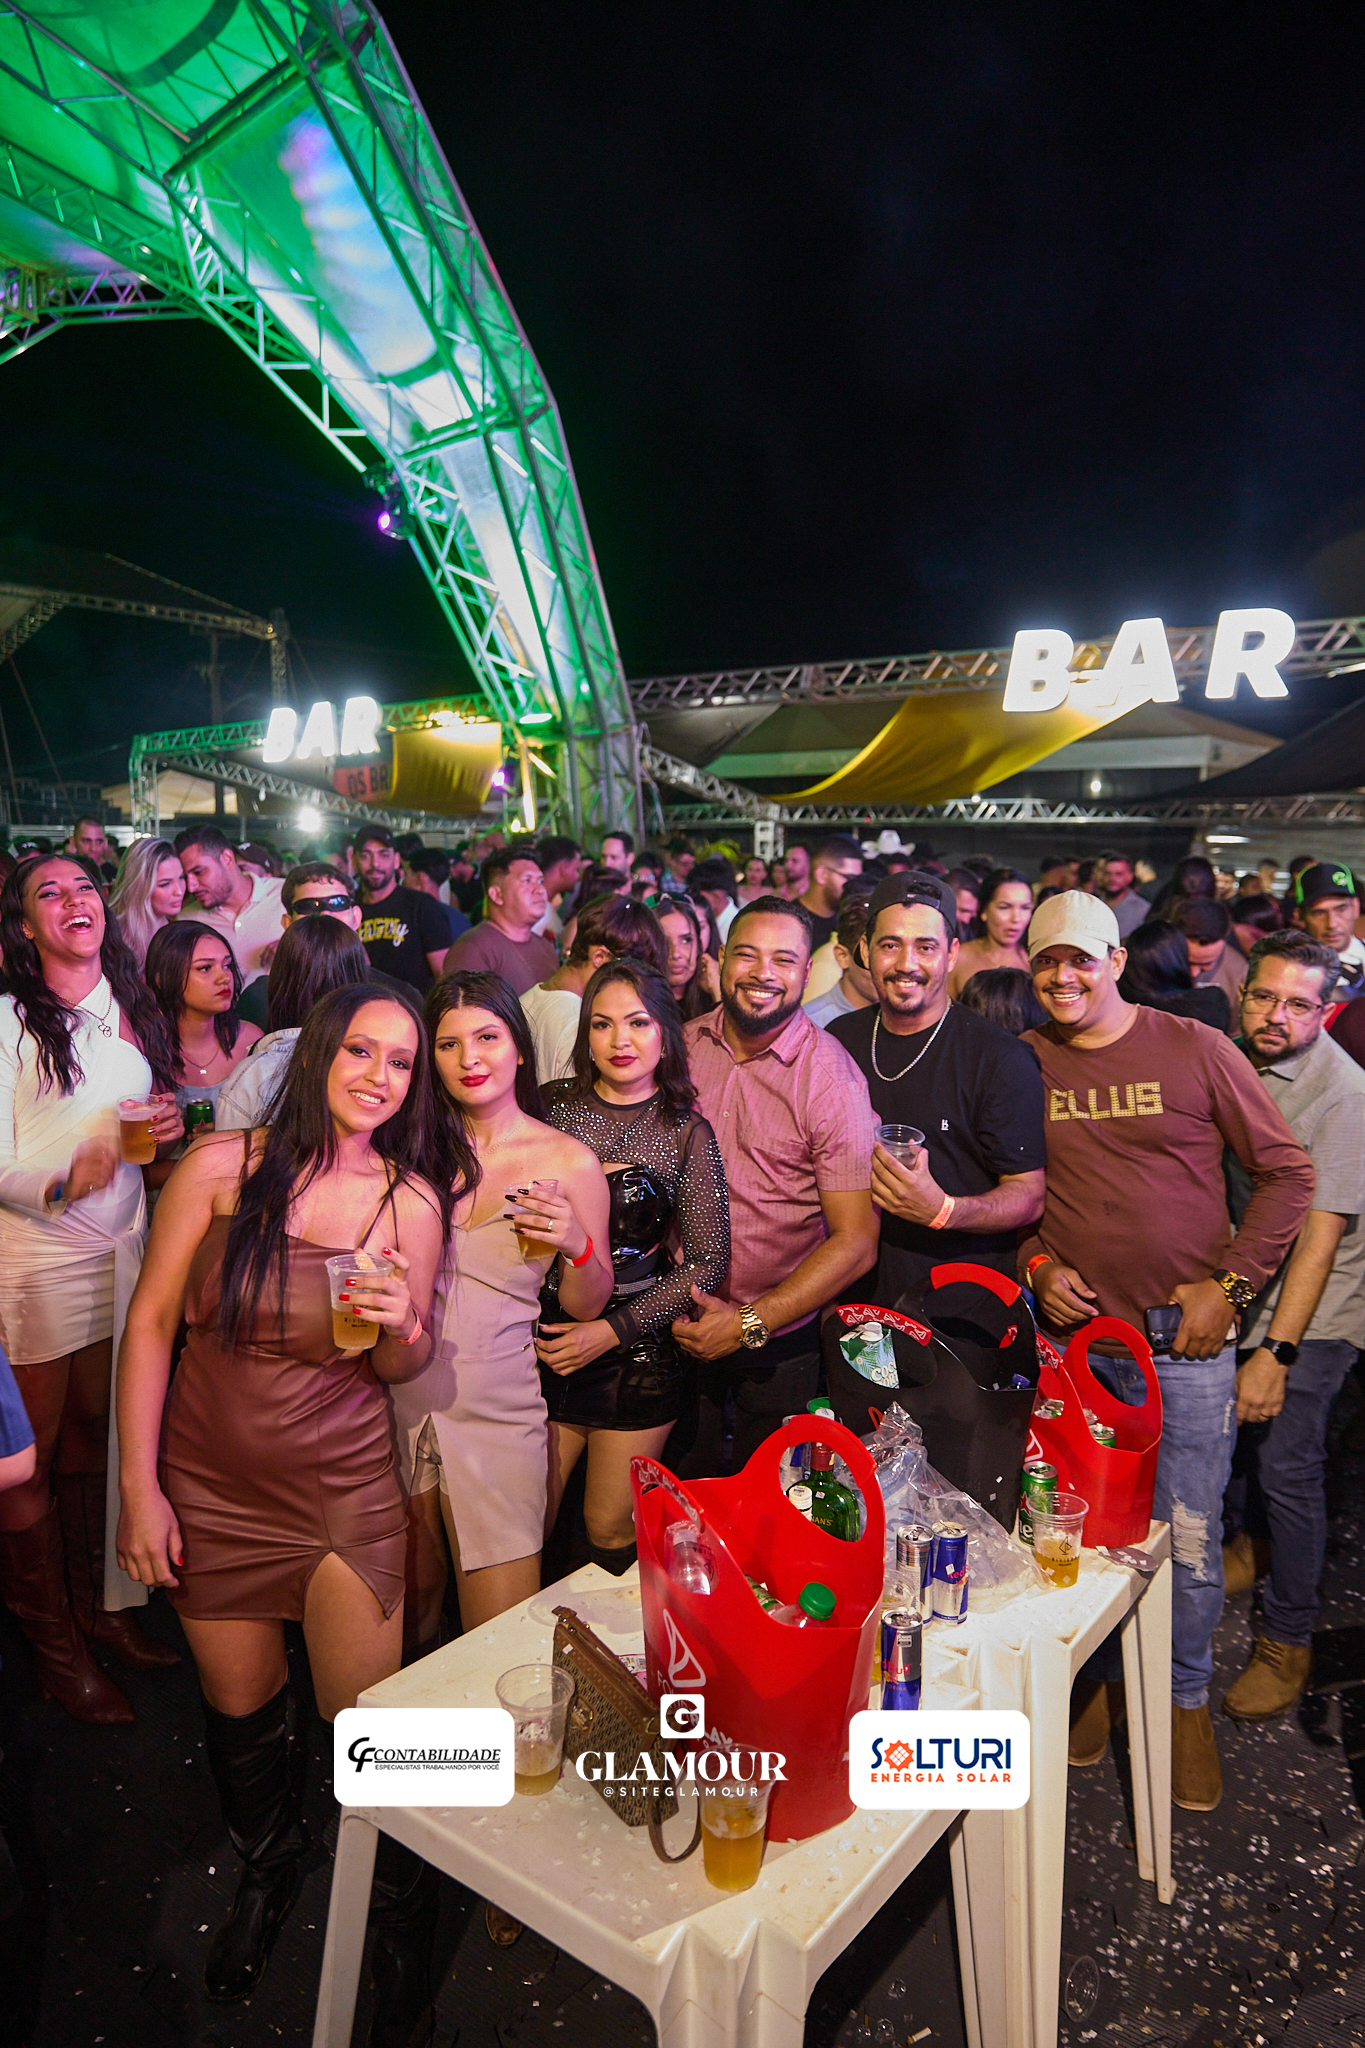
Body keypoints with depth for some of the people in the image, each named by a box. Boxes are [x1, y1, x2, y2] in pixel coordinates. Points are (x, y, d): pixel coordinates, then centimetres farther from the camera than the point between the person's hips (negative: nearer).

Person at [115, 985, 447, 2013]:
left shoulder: (413, 1202, -8)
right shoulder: (222, 1167, -12)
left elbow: (400, 1370, 3)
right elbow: (152, 1322, -6)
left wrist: (402, 1324, -21)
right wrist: (140, 1487, -7)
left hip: (344, 1483, 0)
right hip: (210, 1481, 1)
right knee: (240, 1711, 17)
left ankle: (393, 1873, 40)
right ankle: (268, 1872, 49)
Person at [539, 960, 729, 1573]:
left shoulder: (687, 1132, -4)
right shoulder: (552, 1106, -1)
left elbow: (709, 1259, -5)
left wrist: (614, 1330, -11)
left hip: (639, 1354, -1)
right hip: (544, 1340, 1)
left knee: (612, 1532, 9)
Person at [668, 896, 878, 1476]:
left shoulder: (831, 1078, -17)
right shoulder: (681, 1047, -4)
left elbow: (857, 1242, -17)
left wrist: (749, 1323, -19)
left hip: (780, 1337, -3)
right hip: (678, 1328, 3)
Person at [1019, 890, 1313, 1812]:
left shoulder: (1195, 1048, -6)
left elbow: (1289, 1172, -1)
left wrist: (1231, 1284, -7)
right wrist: (1035, 1264, -3)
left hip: (1186, 1338, -2)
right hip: (1072, 1336, 2)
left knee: (1190, 1537, 6)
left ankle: (1187, 1699, 31)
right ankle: (1096, 1677, 38)